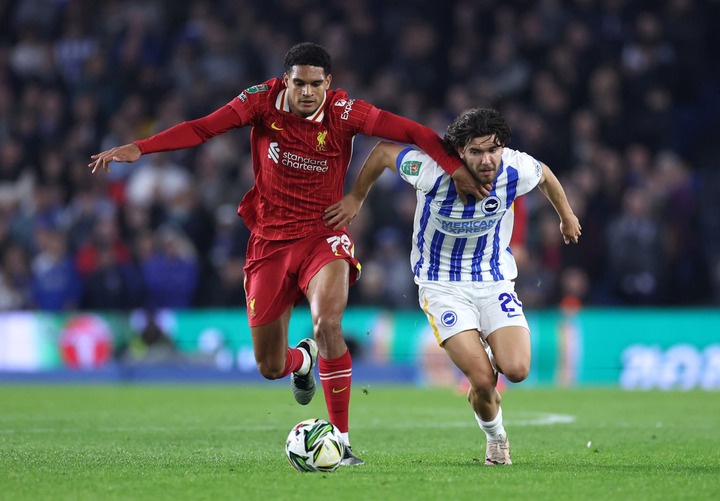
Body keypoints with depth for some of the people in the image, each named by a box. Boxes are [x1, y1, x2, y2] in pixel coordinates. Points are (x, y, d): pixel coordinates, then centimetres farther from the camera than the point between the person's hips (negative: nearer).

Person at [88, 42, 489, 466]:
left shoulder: (343, 112, -13)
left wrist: (454, 166, -23)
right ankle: (304, 360, 48)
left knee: (328, 324, -30)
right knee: (270, 367, 7)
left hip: (323, 236, -2)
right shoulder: (263, 101, -8)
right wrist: (138, 148, -22)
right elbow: (201, 129, -12)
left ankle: (341, 442, -19)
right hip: (270, 240, 2)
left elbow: (411, 132, -15)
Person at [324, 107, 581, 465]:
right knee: (482, 380, -18)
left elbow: (545, 175, 9)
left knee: (516, 369, -19)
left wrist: (566, 216, 26)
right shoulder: (432, 171, -25)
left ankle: (492, 354, 20)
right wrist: (355, 197, 5)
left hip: (494, 279, 3)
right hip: (441, 284, -2)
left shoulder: (516, 170, -17)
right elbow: (383, 151, -6)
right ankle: (496, 438, 16)